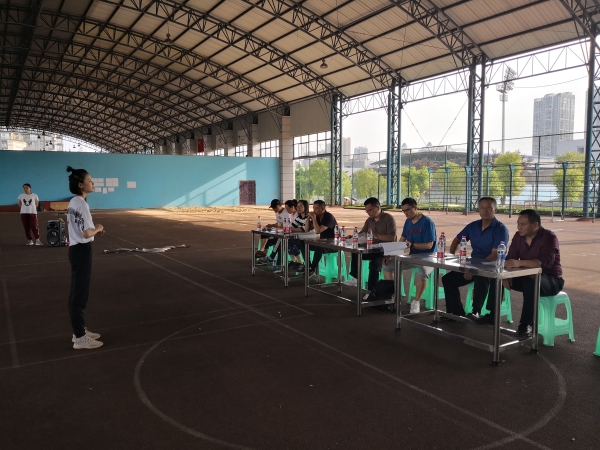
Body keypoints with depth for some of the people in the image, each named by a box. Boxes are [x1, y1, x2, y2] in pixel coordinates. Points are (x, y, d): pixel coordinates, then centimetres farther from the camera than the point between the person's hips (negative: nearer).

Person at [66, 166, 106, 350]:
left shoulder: (73, 202, 10)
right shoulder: (81, 204, -19)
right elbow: (86, 233, -24)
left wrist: (94, 230, 9)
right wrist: (97, 228, -5)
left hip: (75, 249, 10)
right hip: (82, 250, -10)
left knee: (78, 291, 17)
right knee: (80, 292, -2)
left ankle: (79, 331, 29)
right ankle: (80, 338, 7)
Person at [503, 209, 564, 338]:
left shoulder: (549, 237, -19)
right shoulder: (518, 236, 0)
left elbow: (546, 262, -35)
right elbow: (510, 258, -3)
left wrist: (520, 263, -47)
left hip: (551, 279, -6)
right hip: (527, 277, 6)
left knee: (531, 282, -39)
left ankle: (526, 325, -32)